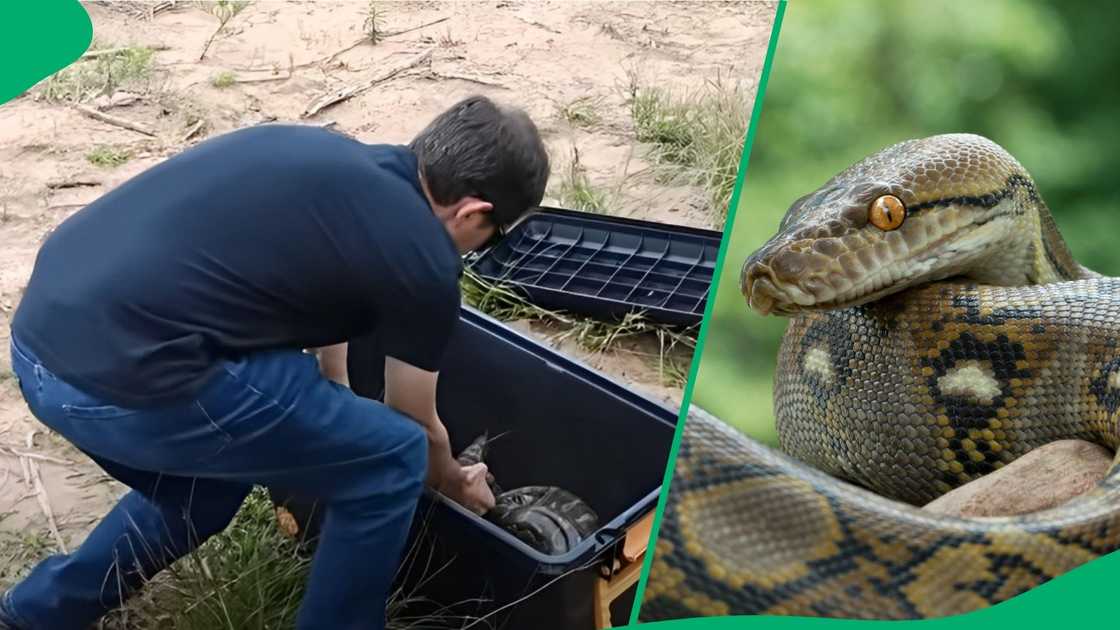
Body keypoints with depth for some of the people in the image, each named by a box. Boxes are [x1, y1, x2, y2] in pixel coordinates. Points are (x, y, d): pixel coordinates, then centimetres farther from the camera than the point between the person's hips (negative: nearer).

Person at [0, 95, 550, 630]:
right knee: (391, 462, 7)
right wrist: (456, 484, 38)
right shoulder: (422, 262, -2)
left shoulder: (326, 156, 20)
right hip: (127, 377, -9)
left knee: (203, 486, 33)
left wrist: (332, 424, 52)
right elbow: (415, 427, 16)